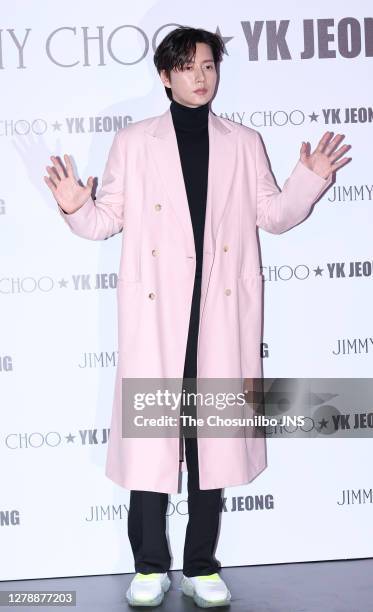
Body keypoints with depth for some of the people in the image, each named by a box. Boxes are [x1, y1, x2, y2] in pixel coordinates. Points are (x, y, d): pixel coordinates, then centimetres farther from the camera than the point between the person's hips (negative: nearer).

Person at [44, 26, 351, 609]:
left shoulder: (244, 143, 13)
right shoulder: (133, 142, 9)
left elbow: (272, 215, 14)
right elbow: (108, 219, 8)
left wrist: (310, 180, 0)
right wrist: (76, 208, -12)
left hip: (222, 310, 2)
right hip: (155, 310, -1)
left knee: (214, 432, 4)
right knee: (151, 430, -1)